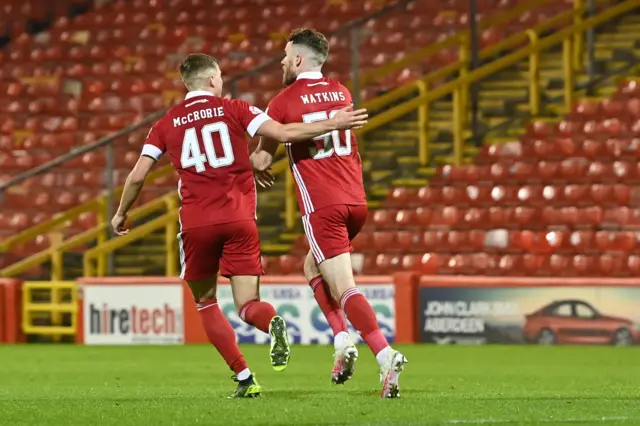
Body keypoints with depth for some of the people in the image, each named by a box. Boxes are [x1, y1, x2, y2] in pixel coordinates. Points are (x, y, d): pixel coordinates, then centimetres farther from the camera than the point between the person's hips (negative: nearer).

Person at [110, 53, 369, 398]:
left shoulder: (166, 124, 9)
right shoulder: (234, 110, 5)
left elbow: (137, 176, 6)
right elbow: (284, 133, -7)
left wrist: (121, 214, 22)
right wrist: (334, 124, 1)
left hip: (195, 223, 0)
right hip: (239, 219, 0)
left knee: (205, 302, 18)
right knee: (248, 305, 3)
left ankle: (244, 377, 4)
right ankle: (273, 323, -35)